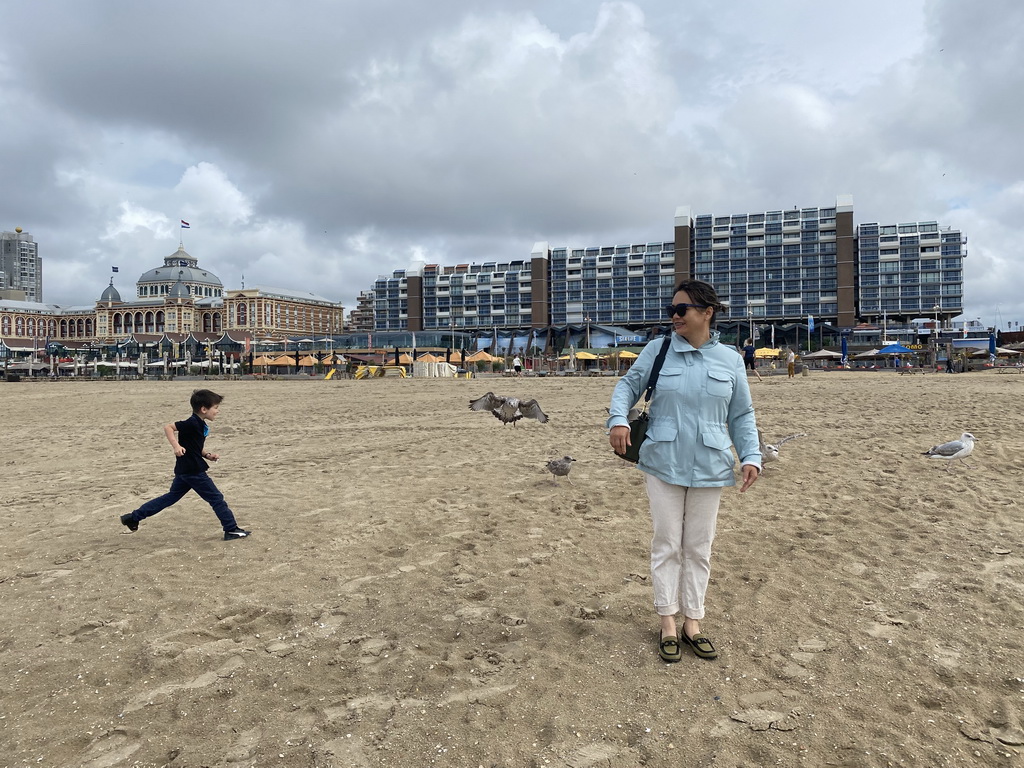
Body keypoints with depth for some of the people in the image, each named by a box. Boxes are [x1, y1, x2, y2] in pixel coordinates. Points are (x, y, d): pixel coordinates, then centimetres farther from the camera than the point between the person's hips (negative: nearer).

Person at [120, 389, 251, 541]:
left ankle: (133, 518, 25)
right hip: (193, 470, -10)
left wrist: (208, 455, 6)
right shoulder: (192, 423, -18)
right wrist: (176, 446, -31)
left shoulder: (200, 425, 12)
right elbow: (168, 427, -21)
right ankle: (232, 530, 3)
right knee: (216, 498, -3)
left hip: (185, 470, 10)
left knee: (171, 497, 19)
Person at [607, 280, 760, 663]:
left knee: (699, 548, 11)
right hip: (664, 463, -1)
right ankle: (668, 624, 19)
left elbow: (741, 415, 7)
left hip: (709, 468, 1)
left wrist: (751, 456, -4)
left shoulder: (729, 360, 2)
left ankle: (692, 621, 25)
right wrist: (618, 419, -13)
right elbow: (628, 385, 6)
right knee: (667, 545, 6)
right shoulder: (657, 350, 0)